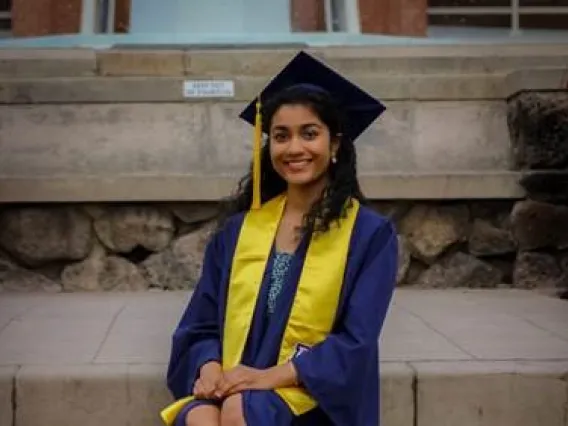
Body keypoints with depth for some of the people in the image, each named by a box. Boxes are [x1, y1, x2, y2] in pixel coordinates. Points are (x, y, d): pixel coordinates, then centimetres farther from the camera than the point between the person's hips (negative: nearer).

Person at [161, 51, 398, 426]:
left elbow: (357, 342, -7)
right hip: (231, 390, 2)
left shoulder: (370, 233, 1)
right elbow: (201, 325, 10)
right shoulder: (237, 229, 12)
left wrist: (271, 376, -18)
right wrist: (210, 369, -12)